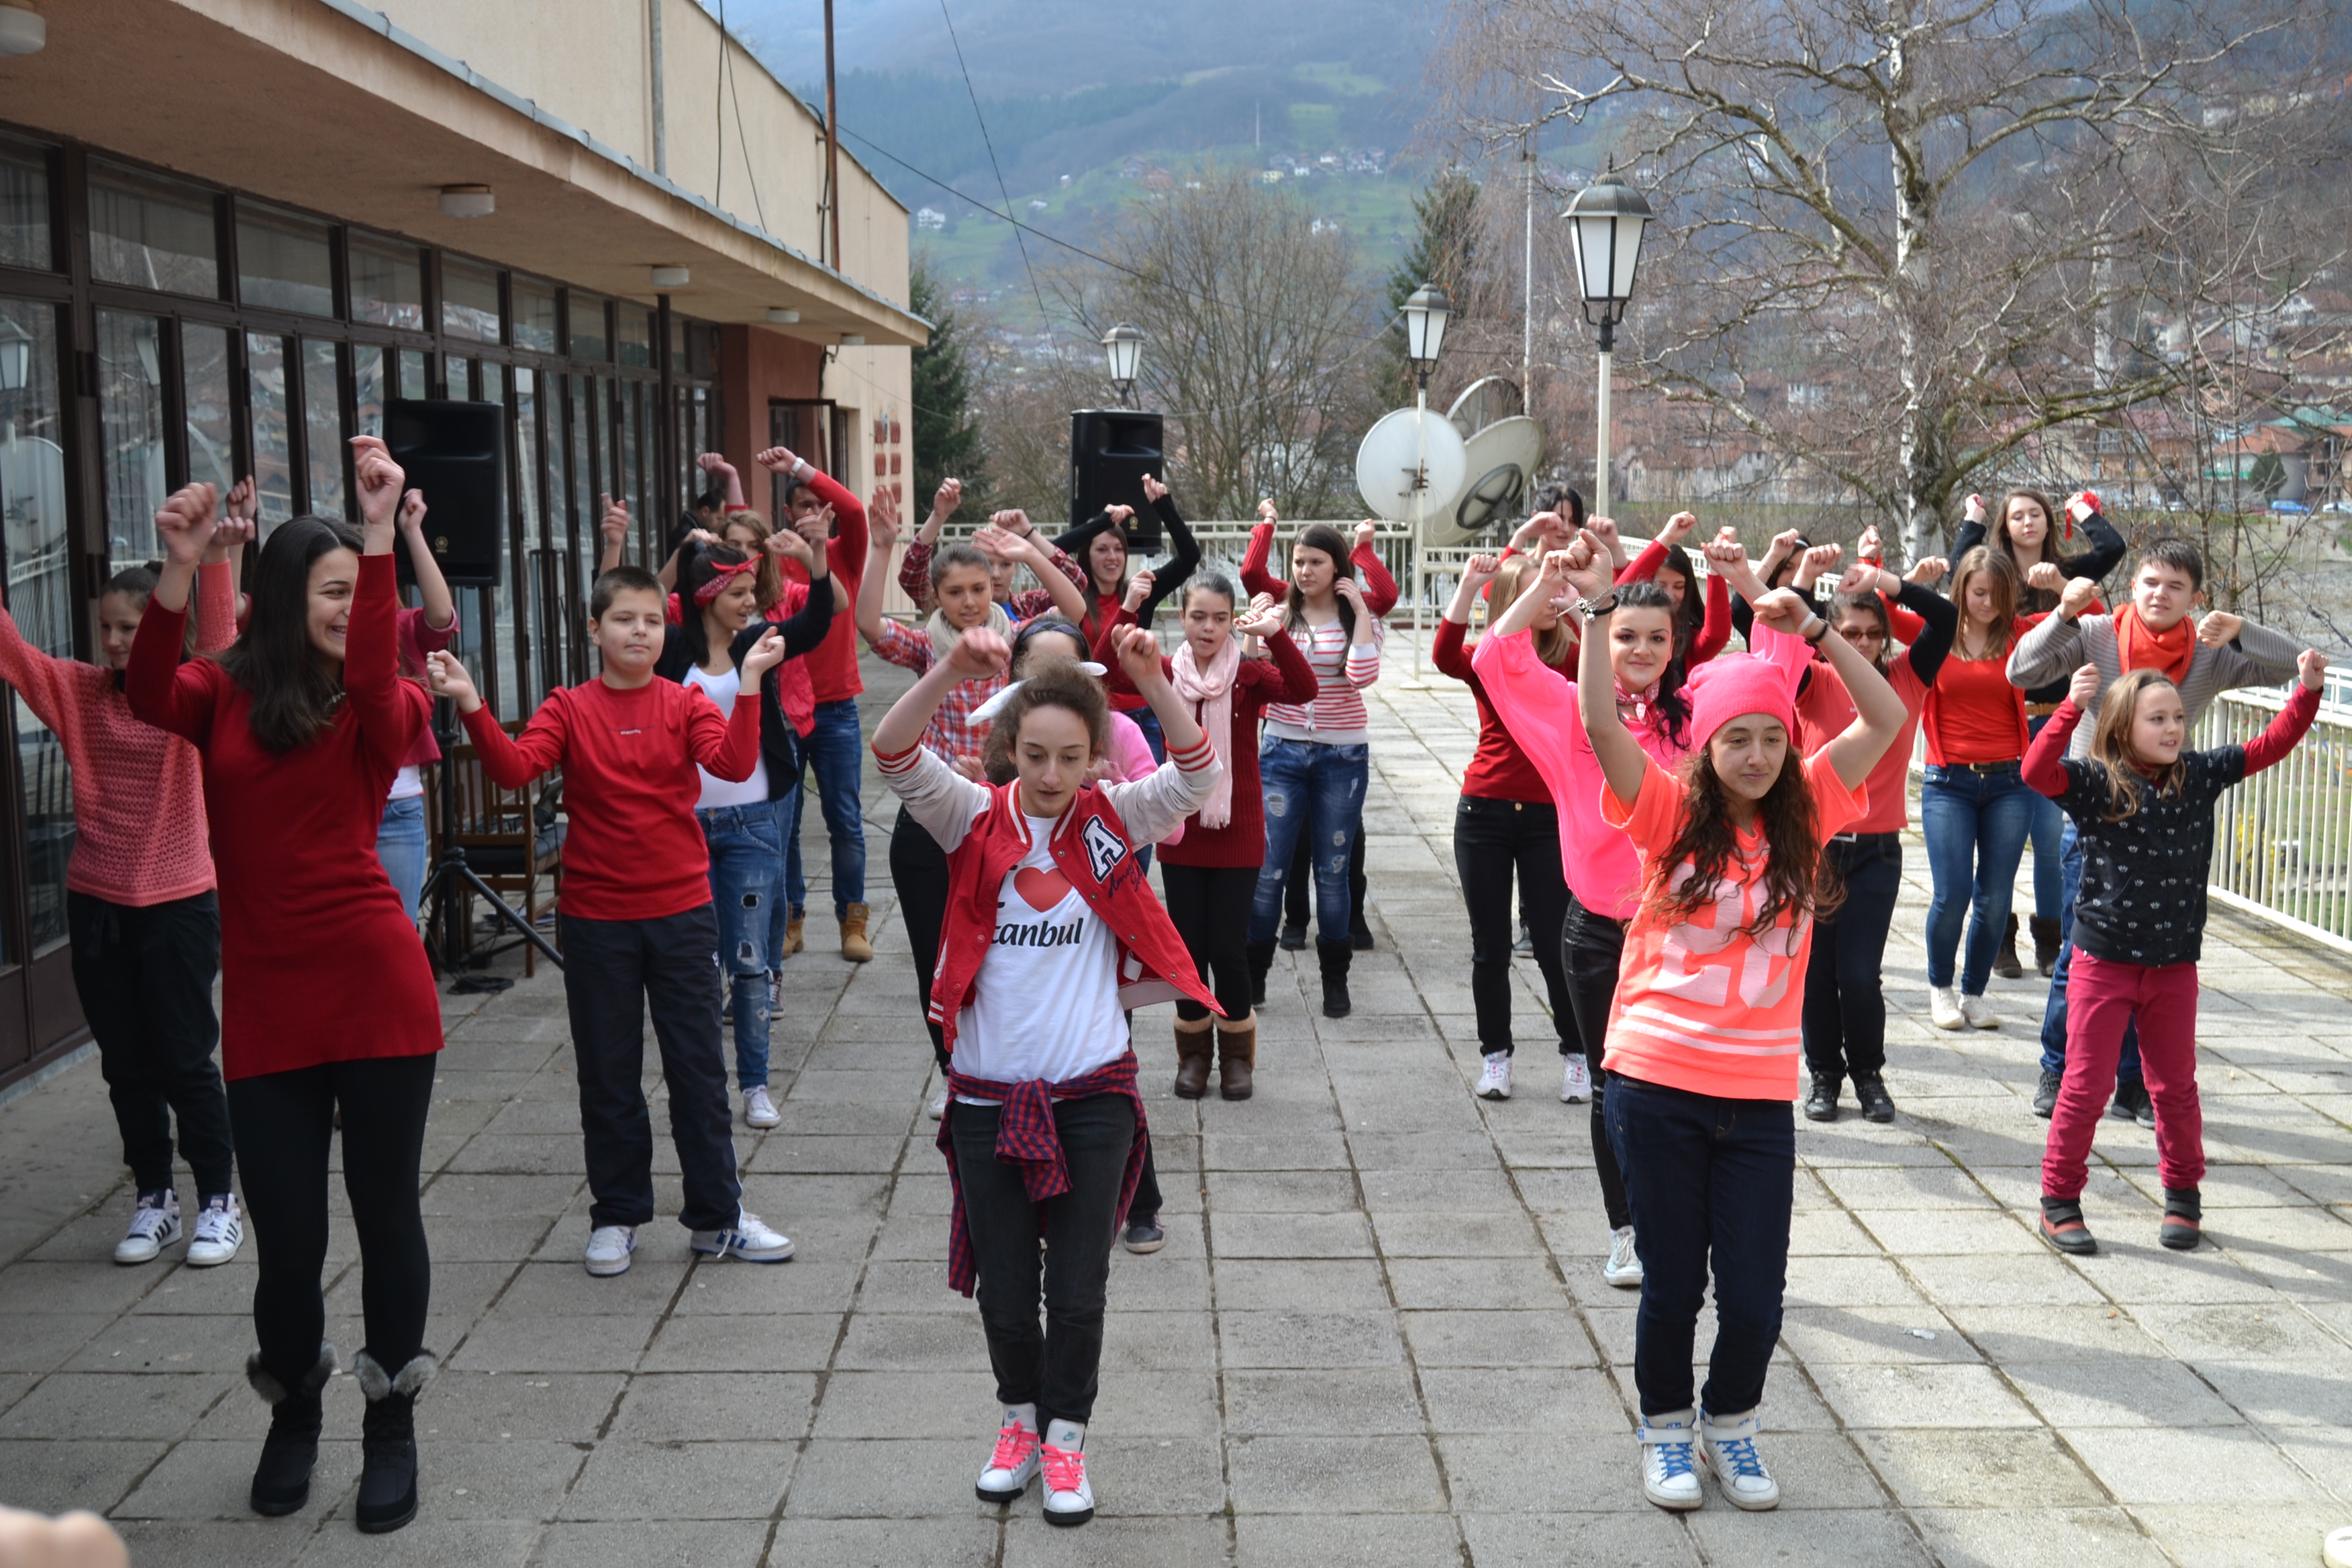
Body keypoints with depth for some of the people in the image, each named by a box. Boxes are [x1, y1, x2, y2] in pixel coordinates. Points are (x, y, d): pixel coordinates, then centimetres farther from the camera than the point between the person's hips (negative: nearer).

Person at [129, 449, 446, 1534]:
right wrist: (177, 574, -30)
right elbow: (148, 698, -16)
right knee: (285, 1237, 8)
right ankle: (293, 1414, 36)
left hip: (376, 994, -1)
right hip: (265, 1008, 1)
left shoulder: (380, 707, 0)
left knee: (385, 1213, 8)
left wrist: (382, 538, -30)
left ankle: (391, 1424, 26)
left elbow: (373, 682, -23)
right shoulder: (223, 694, 5)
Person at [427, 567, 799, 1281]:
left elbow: (734, 763, -17)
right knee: (607, 1073, 10)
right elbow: (514, 768, -15)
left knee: (699, 1067, 7)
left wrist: (750, 686, -28)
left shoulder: (685, 704, 0)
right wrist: (471, 706, -29)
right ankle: (616, 1216, 24)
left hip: (682, 912, 0)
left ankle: (716, 1215, 18)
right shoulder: (570, 709, 0)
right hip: (596, 918, 0)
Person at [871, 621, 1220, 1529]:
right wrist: (950, 672, -34)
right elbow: (895, 757, -18)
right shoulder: (975, 821, -3)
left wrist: (1152, 681, -29)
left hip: (1092, 1095, 0)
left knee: (1078, 1290, 4)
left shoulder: (1111, 822, -1)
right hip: (988, 1095, 1)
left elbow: (1198, 777, -15)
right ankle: (1020, 1419, 36)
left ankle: (1065, 1440, 25)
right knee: (1004, 1288, 11)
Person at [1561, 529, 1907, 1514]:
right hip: (1656, 1082, -2)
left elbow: (1886, 720, -1)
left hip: (1758, 1092, 2)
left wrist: (1813, 632, -9)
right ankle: (1666, 1431, 33)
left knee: (1755, 1295, 4)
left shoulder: (1803, 813, 4)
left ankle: (1731, 1423, 32)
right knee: (1671, 1282, 10)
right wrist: (1596, 610, -21)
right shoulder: (1672, 814, -3)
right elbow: (1600, 725, -16)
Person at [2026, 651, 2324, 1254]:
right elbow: (2036, 771, -29)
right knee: (2086, 1085, 2)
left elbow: (2268, 747, 6)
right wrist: (2072, 706, -39)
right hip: (2104, 961, -4)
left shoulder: (2199, 776, 2)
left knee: (2176, 1086, 16)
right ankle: (2059, 1201, 14)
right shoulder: (2096, 783, -12)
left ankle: (2183, 1196, 31)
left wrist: (2308, 691, -4)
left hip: (2174, 966, 4)